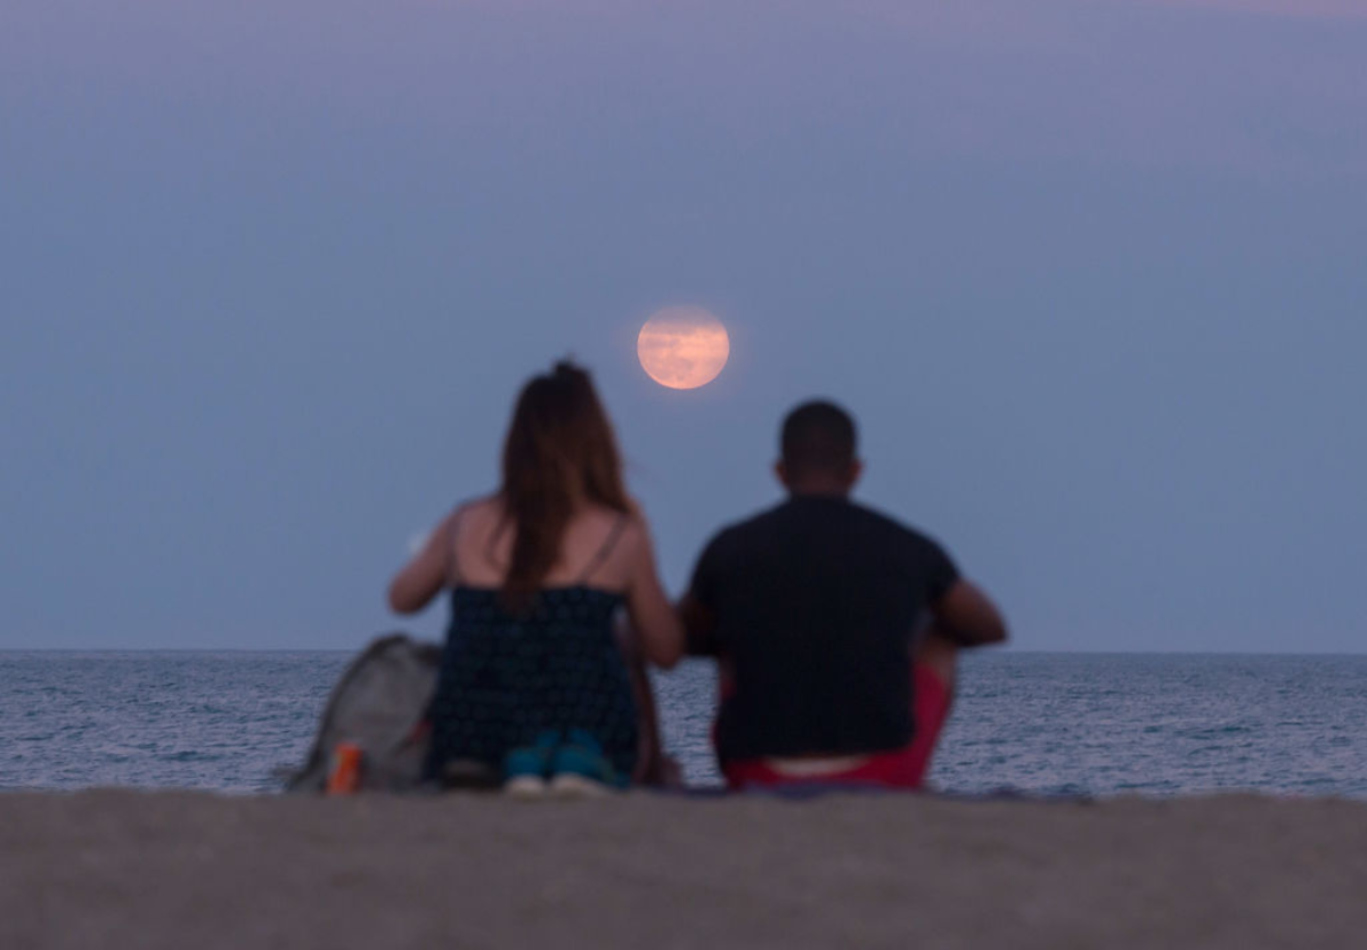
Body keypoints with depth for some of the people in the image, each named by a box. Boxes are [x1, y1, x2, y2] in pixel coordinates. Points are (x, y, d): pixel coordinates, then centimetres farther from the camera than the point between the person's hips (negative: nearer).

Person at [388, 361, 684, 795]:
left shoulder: (466, 525, 4)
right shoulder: (620, 535, -3)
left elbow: (402, 599, 23)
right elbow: (666, 652, 10)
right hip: (589, 723, -1)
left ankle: (523, 769, 1)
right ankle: (588, 767, 0)